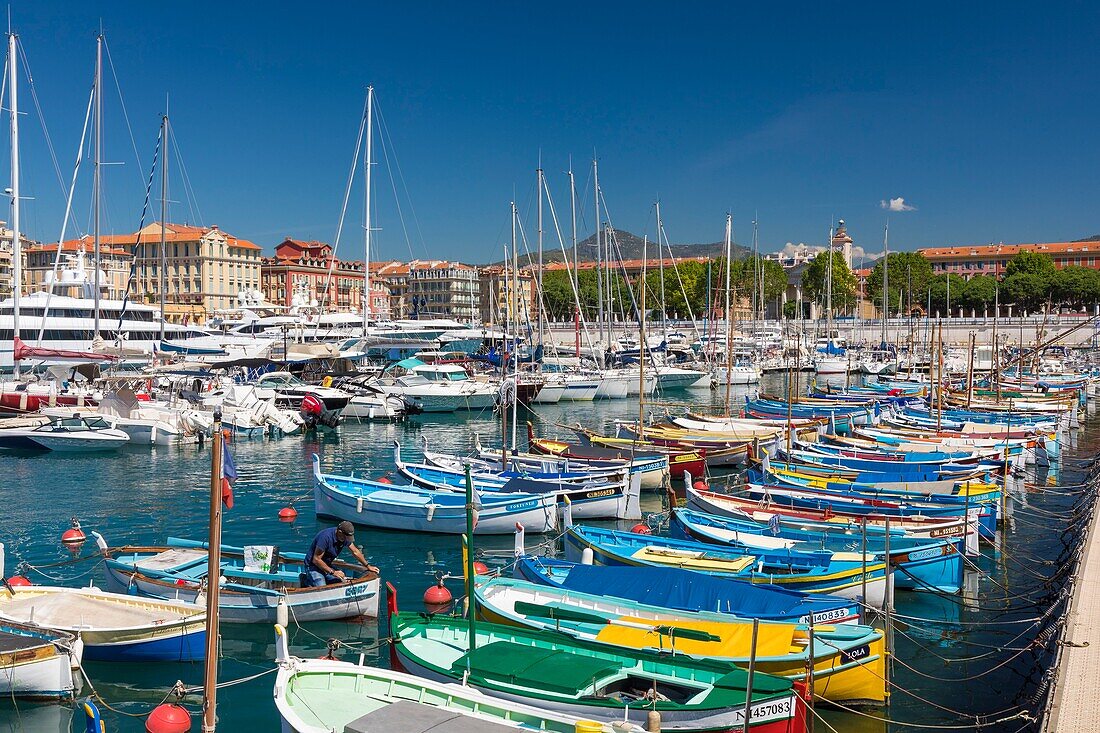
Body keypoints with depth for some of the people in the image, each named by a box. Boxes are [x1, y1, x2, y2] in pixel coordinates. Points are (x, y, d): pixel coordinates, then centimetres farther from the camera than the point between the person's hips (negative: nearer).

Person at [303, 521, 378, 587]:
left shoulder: (346, 537, -6)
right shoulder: (326, 537, -29)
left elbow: (355, 552, 10)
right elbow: (316, 559, -27)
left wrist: (367, 566, 10)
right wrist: (332, 572, -26)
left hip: (327, 565, 8)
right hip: (313, 566, -8)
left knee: (343, 582, -7)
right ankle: (307, 579, 1)